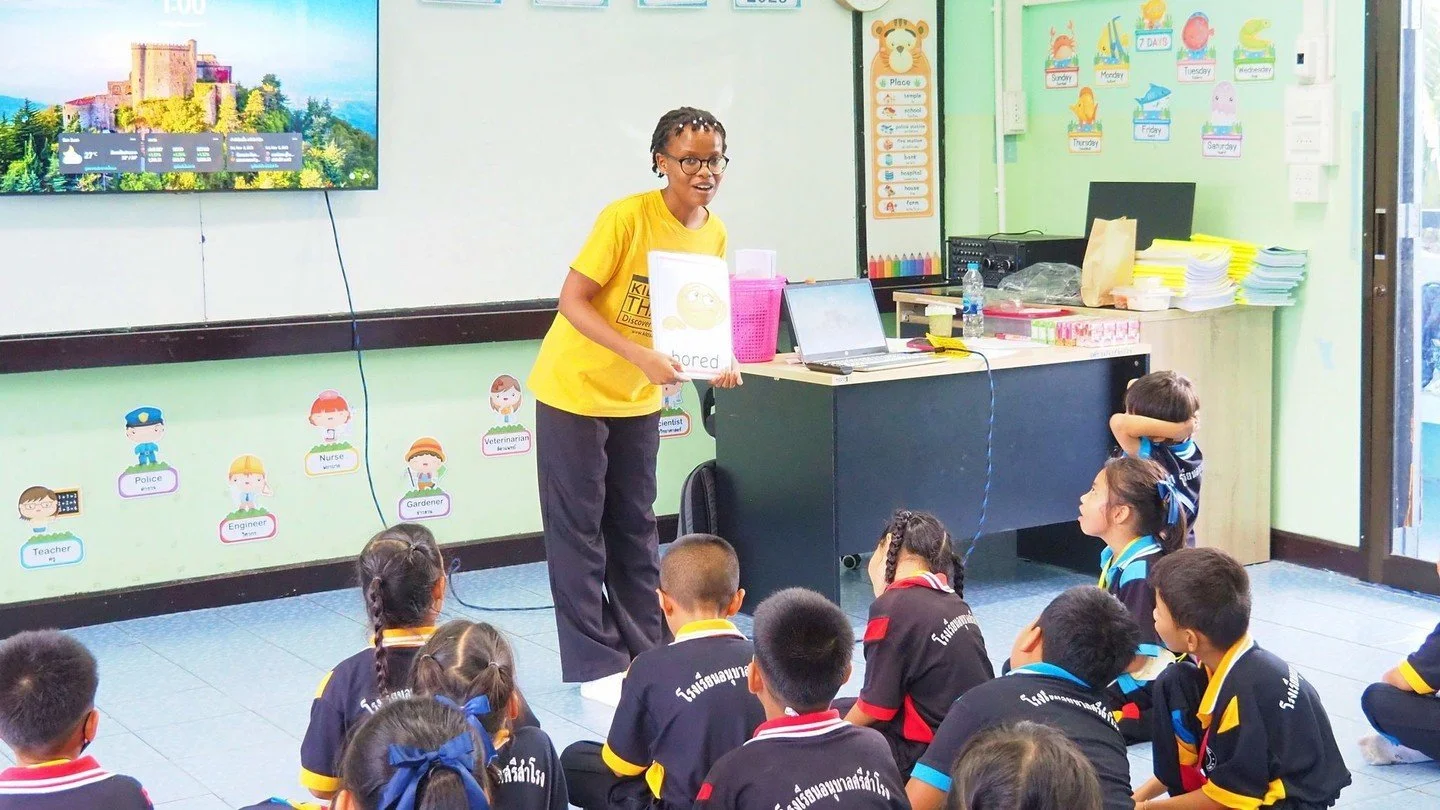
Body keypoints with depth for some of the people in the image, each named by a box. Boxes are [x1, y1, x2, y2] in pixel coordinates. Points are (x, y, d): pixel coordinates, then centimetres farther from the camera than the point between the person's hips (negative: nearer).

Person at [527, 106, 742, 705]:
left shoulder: (714, 234, -2)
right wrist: (641, 357, -32)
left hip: (639, 398, 6)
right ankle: (597, 666, 8)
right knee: (578, 527, 1)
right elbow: (572, 301, -22)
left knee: (636, 526, 13)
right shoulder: (626, 217, -22)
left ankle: (648, 650, 23)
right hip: (575, 388, -6)